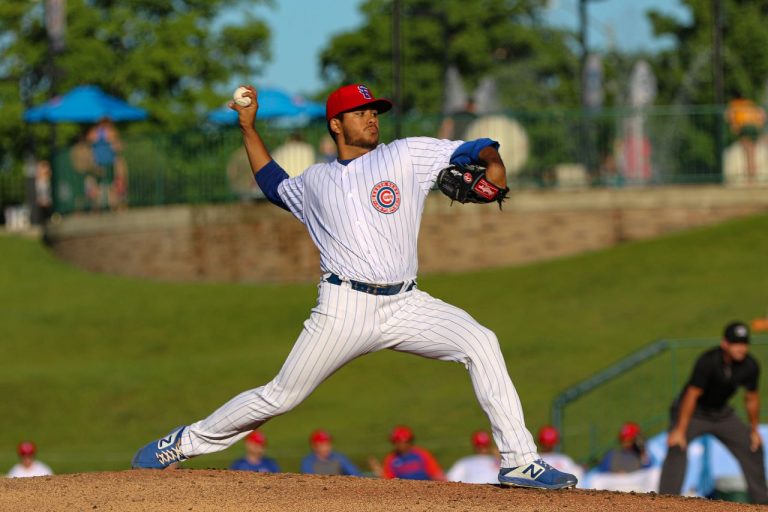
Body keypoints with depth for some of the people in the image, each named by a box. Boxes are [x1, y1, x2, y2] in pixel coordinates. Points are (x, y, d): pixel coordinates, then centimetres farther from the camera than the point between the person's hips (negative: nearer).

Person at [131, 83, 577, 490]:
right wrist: (249, 127, 32)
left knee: (481, 343, -22)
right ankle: (187, 442, 22)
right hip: (344, 307, 0)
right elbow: (274, 184, 37)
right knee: (281, 397, 1)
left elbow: (476, 149, 3)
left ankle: (520, 461, -20)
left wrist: (492, 165, -20)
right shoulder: (314, 181, 16)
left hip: (405, 305, 0)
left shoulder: (407, 156, 8)